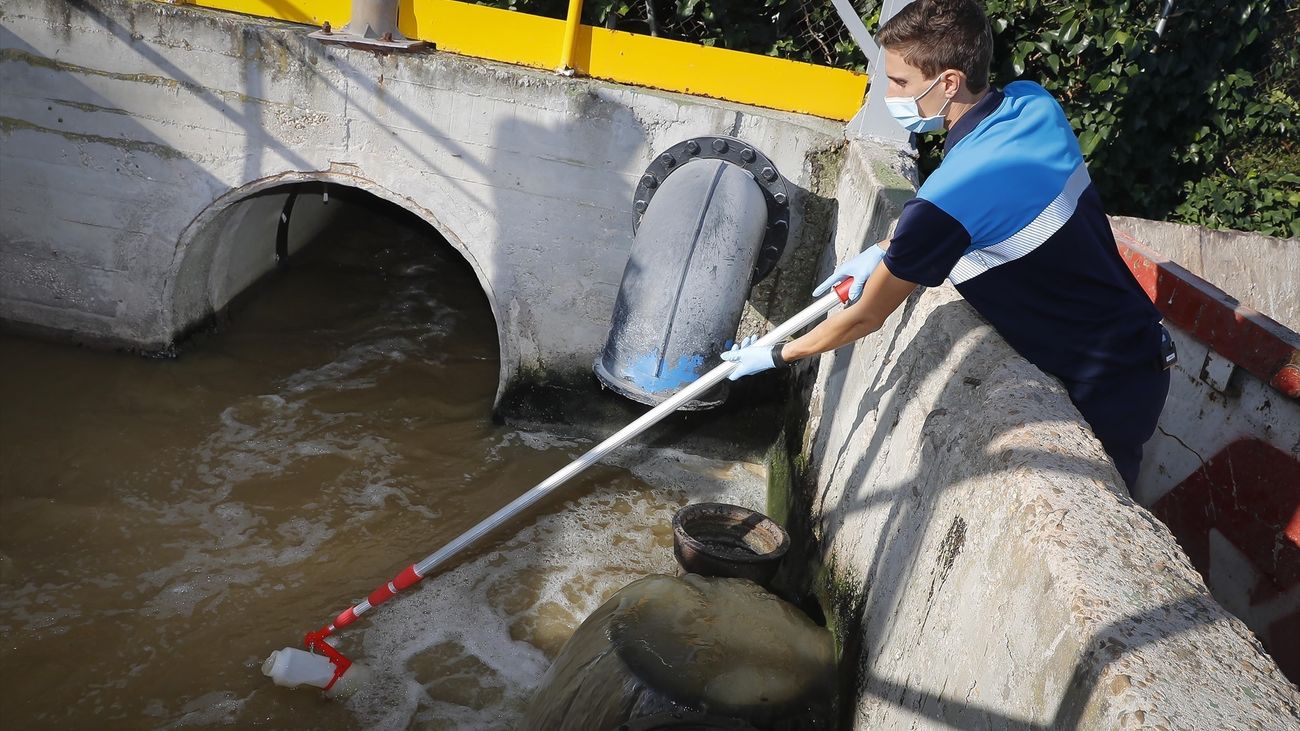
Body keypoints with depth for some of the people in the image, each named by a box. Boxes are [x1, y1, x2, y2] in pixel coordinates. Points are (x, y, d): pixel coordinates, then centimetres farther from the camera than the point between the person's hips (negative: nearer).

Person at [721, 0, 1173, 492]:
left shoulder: (945, 200, -29)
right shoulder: (1036, 103, -6)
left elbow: (866, 317, -14)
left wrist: (775, 355, 1)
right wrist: (885, 251, 6)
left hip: (1105, 393, -8)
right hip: (1142, 346, 8)